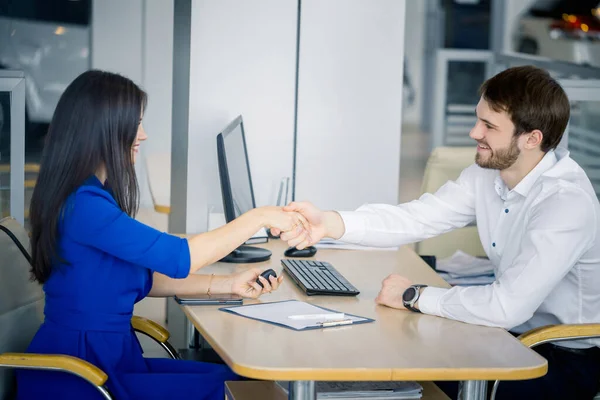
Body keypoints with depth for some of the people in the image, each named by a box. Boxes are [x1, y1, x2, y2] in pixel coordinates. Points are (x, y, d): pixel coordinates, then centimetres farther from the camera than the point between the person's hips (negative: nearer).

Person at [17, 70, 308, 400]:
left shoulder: (98, 196, 12)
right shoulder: (82, 205, -21)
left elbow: (142, 280, 15)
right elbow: (178, 258, -22)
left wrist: (228, 285, 6)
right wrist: (260, 217, -13)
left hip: (114, 358, 10)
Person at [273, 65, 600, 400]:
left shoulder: (569, 203, -29)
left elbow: (506, 307, -33)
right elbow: (416, 218, -8)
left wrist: (414, 297, -20)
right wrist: (330, 223, -23)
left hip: (569, 359, -7)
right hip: (514, 334, 7)